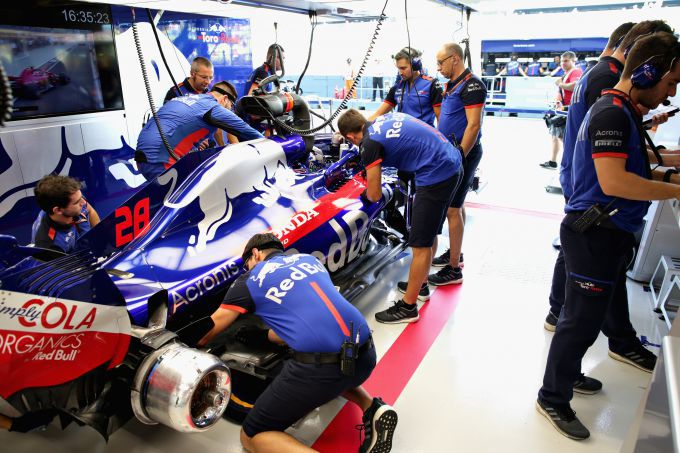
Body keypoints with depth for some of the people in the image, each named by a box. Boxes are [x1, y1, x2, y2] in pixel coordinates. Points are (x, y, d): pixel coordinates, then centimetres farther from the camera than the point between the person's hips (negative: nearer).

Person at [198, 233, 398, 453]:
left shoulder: (251, 279, 10)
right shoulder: (309, 259, 24)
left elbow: (207, 332, 19)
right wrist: (263, 335, 36)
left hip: (320, 366, -7)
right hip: (366, 355, 7)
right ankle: (373, 408, 15)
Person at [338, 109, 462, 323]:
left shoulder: (370, 143, -10)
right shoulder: (386, 118, 12)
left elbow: (374, 195, -6)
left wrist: (365, 193, 18)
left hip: (436, 174, -9)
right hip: (451, 164, 9)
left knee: (421, 244, -1)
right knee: (429, 233, 21)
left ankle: (407, 307, 10)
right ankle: (419, 285, 38)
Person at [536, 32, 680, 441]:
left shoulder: (623, 112, 13)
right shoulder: (612, 113, -19)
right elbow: (613, 182, -29)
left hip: (608, 232, 10)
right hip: (595, 234, -10)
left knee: (610, 298, 25)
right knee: (582, 319, -1)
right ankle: (553, 398, 14)